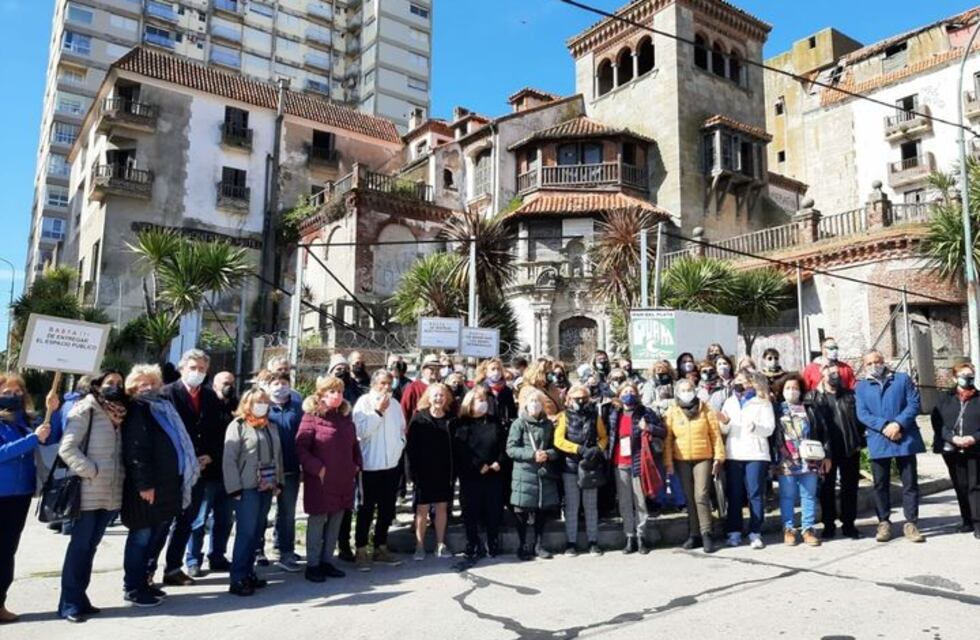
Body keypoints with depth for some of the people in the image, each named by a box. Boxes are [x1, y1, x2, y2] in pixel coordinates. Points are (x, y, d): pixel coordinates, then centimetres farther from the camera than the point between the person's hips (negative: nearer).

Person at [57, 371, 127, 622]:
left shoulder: (120, 413, 14)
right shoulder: (85, 410, -6)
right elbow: (67, 448, -15)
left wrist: (120, 474, 3)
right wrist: (91, 471, -16)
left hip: (112, 493, 6)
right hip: (88, 491, -6)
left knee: (91, 546, 13)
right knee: (79, 547, -1)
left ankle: (79, 598, 22)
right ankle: (70, 603, 7)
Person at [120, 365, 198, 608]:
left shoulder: (162, 407, 17)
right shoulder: (137, 410, -9)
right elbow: (135, 450, -18)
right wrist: (144, 484, -21)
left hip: (167, 485, 8)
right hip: (147, 487, -8)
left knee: (157, 536, 15)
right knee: (142, 536, 0)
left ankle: (145, 580, 26)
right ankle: (133, 588, 11)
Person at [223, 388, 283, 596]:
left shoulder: (270, 427, 15)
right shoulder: (237, 426, -5)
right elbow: (229, 460, -10)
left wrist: (279, 482, 12)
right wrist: (235, 488, -15)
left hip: (267, 488, 6)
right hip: (247, 489, -6)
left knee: (256, 533, 10)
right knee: (246, 533, -6)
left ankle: (248, 572, 20)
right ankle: (237, 579, 1)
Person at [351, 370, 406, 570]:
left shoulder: (394, 403, 9)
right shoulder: (364, 402, -7)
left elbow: (401, 429, 17)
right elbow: (361, 430, -17)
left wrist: (400, 446, 1)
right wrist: (379, 411, -17)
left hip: (392, 464, 6)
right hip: (371, 464, -5)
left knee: (387, 509, 12)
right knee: (366, 509, 2)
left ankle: (381, 548, 25)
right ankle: (361, 551, 13)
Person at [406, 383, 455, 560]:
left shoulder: (450, 420, 4)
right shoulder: (419, 418, -4)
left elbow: (455, 446, 5)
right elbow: (411, 446, -4)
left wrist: (454, 470, -2)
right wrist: (414, 469, -10)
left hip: (444, 471, 3)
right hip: (424, 471, -2)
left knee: (442, 507, 9)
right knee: (422, 508, 3)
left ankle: (440, 544, 19)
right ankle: (420, 546, 13)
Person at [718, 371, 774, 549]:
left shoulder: (763, 402, 5)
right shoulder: (729, 402, 15)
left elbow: (769, 428, -5)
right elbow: (724, 431, 11)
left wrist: (754, 426, -24)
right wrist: (724, 423, -11)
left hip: (756, 454, -3)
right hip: (733, 454, 3)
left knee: (755, 494, -1)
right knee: (734, 495, 4)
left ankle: (755, 533, 5)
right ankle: (734, 532, 10)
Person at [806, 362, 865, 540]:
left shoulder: (850, 395, 10)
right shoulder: (814, 398, 0)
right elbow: (810, 422, -6)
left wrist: (860, 441, 1)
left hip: (850, 449, 3)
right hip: (826, 451, -3)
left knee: (850, 488, 8)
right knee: (827, 488, 5)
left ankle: (849, 524, 19)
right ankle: (829, 525, 15)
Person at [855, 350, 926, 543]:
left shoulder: (903, 379, 7)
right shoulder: (861, 387, 8)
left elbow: (914, 403, -3)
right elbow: (862, 414, -1)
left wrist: (898, 423, -15)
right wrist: (884, 426, -16)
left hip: (905, 439, 0)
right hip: (878, 442, 1)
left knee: (910, 482, 3)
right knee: (881, 484, 7)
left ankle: (911, 523, 12)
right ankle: (884, 522, 16)